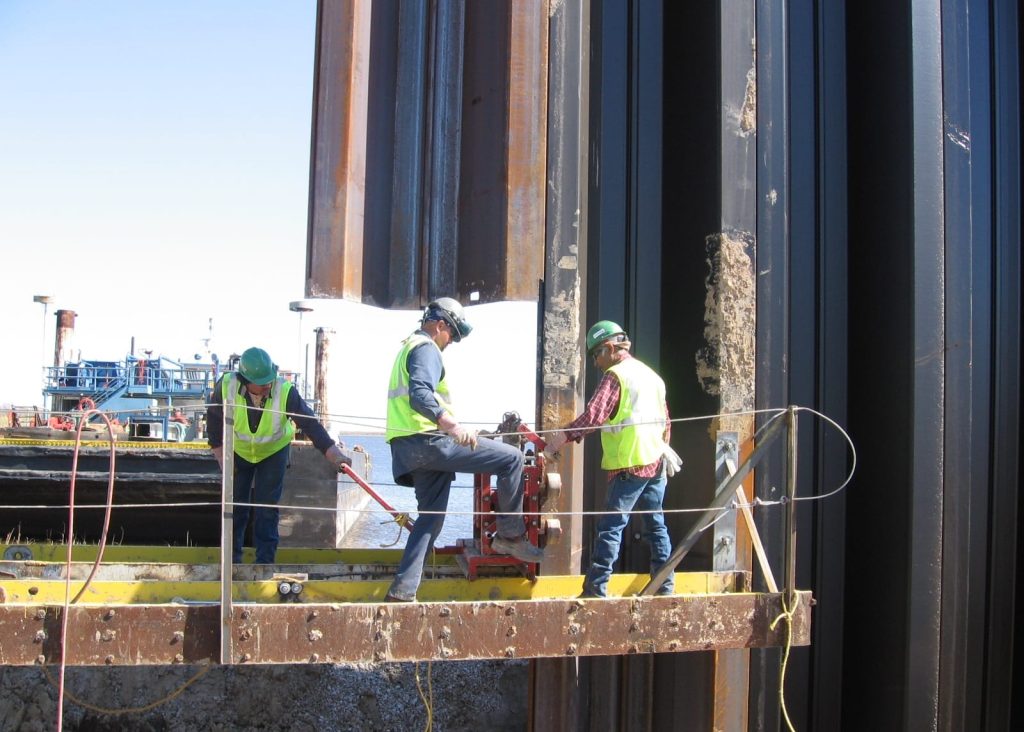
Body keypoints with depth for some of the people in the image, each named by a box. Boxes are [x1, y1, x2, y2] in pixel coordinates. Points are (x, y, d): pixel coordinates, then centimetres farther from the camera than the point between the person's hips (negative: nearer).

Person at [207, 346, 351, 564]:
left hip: (274, 452, -1)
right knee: (235, 505, 2)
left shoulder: (285, 392, -33)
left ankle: (265, 561, 5)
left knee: (267, 508, -4)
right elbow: (214, 419, -11)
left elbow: (310, 424, -31)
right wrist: (221, 457, -9)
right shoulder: (226, 386, -29)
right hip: (238, 451, 1)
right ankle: (231, 560, 14)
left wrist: (336, 455, -40)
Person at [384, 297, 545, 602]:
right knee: (511, 458, -8)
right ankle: (511, 535, -3)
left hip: (409, 449, 10)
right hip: (429, 440, -10)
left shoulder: (407, 348, 26)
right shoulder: (426, 349, -7)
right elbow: (420, 395, -25)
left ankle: (402, 591, 8)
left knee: (430, 518, 13)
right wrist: (452, 425, -38)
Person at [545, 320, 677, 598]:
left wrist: (563, 437, -18)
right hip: (656, 462, 8)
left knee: (611, 526, -7)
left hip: (629, 465, -8)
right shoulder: (652, 375, 18)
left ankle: (595, 589, -9)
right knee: (656, 525, 12)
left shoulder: (615, 375, -9)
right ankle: (664, 587, 14)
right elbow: (665, 422, 25)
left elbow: (593, 416, -20)